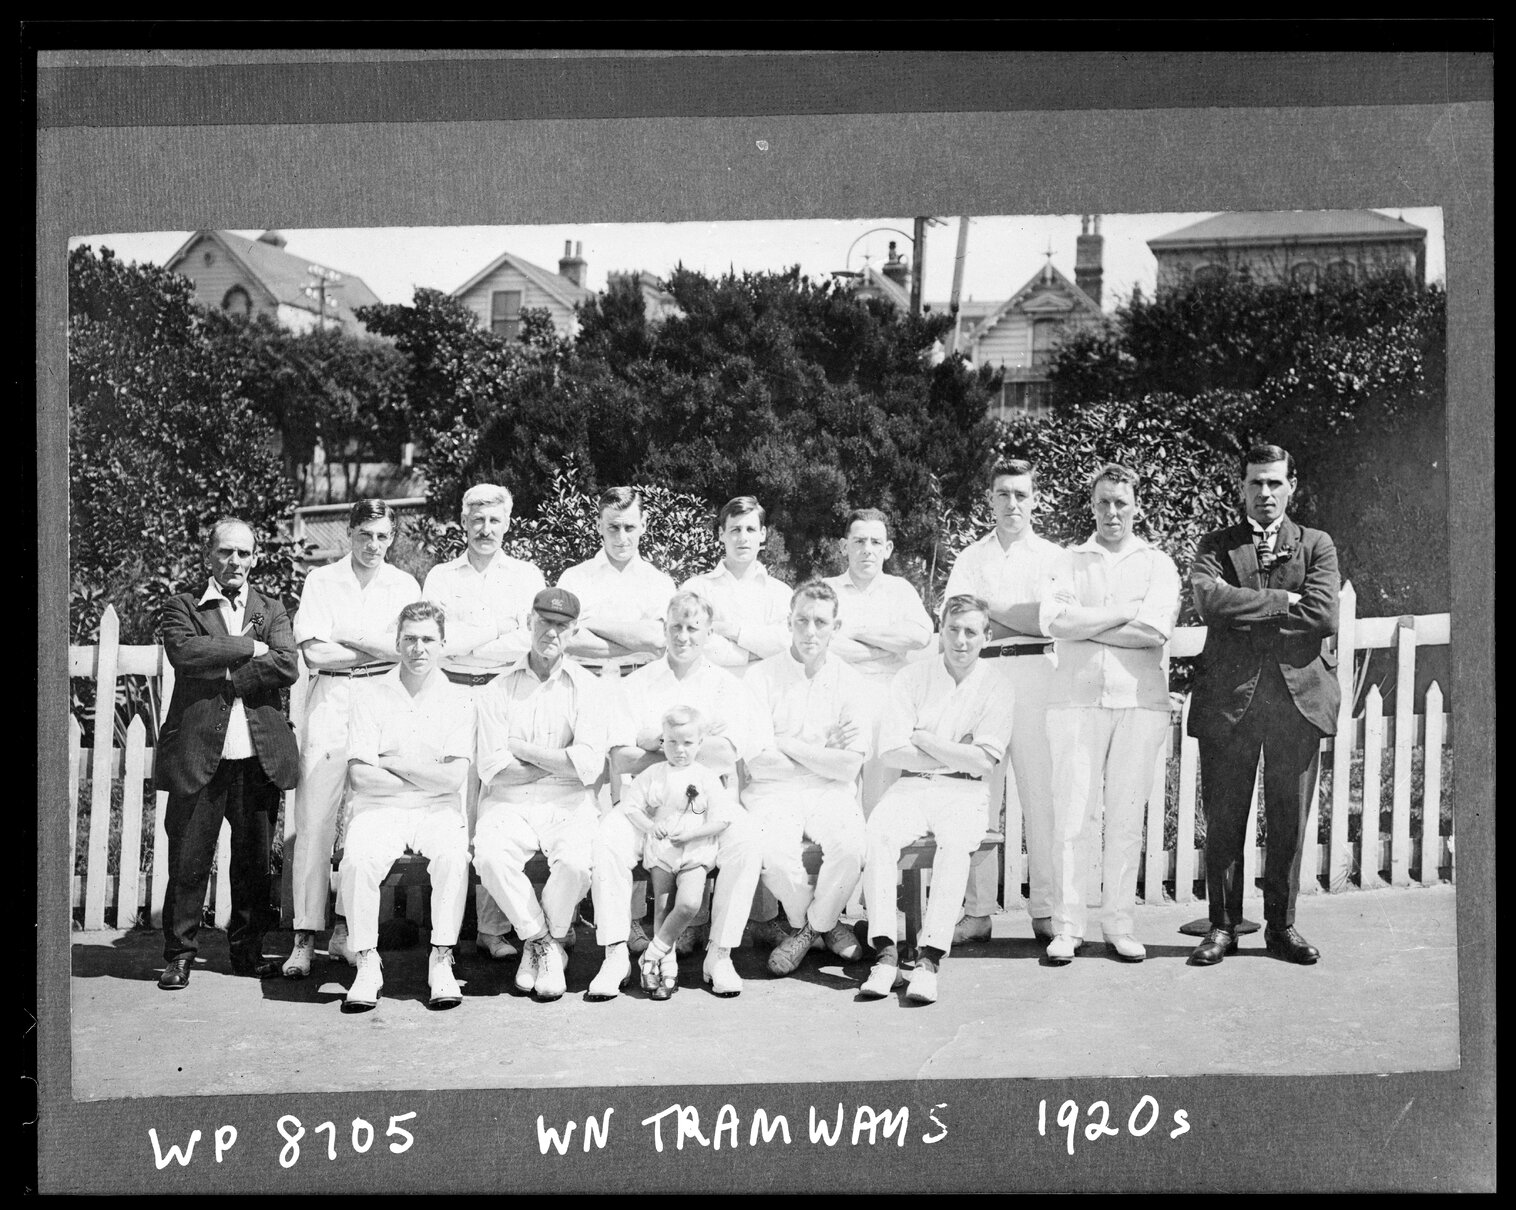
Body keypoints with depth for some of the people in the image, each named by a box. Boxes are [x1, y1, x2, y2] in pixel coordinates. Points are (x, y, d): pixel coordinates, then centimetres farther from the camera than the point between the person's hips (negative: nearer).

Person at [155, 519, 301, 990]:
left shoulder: (271, 610, 14)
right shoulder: (182, 606, 7)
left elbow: (287, 667, -3)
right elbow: (183, 651, -14)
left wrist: (224, 676, -10)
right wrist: (249, 648, -11)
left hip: (259, 753, 2)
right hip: (199, 751, -2)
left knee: (255, 859, 8)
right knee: (189, 859, 0)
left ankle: (247, 950, 20)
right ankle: (179, 955, 11)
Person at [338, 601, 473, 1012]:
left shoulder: (457, 700, 4)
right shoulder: (370, 696, 4)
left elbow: (453, 778, -8)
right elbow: (359, 775, -5)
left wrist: (391, 762, -7)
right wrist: (427, 778, -6)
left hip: (438, 810, 0)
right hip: (379, 809, 0)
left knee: (452, 854, -32)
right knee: (357, 858, -31)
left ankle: (442, 960, -21)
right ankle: (367, 962, -15)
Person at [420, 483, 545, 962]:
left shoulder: (527, 577, 14)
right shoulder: (440, 577, 15)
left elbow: (531, 643, 1)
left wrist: (465, 641, -5)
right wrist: (498, 627, -4)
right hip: (452, 696, 1)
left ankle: (493, 927, -5)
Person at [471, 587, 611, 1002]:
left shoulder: (587, 687, 6)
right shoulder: (499, 690, 8)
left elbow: (588, 767, -8)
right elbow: (492, 770, -4)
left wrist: (522, 748, -4)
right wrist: (559, 762, -4)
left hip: (568, 804, -1)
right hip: (508, 802, 1)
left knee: (575, 861, -31)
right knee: (490, 857, -30)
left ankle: (549, 943, -2)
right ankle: (540, 940, -6)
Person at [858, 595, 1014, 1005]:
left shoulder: (996, 690, 5)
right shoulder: (911, 679, 8)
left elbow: (983, 763, -6)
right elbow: (893, 750, -3)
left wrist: (925, 741, -3)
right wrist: (958, 757, -5)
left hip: (964, 793, -1)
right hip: (911, 787, 1)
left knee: (955, 841, -35)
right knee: (877, 831, -31)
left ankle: (929, 959, -39)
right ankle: (885, 953, -33)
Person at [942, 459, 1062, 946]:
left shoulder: (1054, 557, 14)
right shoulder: (971, 558, 18)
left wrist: (991, 609, -3)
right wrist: (1025, 621, -5)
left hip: (1036, 674, -1)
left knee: (1041, 791, -6)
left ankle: (1046, 909, -2)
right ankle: (977, 910, -2)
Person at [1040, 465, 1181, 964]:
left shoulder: (1157, 563, 11)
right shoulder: (1070, 559, 13)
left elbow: (1155, 629, -6)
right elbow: (1055, 619, -5)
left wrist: (1085, 624, -5)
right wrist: (1125, 612, -7)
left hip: (1140, 700, 0)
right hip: (1076, 699, 0)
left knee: (1127, 816, 2)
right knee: (1072, 815, -4)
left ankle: (1119, 924, 10)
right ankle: (1066, 927, 1)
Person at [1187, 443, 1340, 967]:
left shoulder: (1317, 546, 11)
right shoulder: (1215, 546, 10)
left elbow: (1323, 616, -5)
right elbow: (1210, 602, -10)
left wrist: (1249, 617, -6)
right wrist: (1281, 602, -9)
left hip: (1298, 694, 1)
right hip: (1227, 696, -1)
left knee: (1290, 821, 5)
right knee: (1223, 820, 1)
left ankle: (1282, 925, 16)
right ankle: (1223, 926, 11)